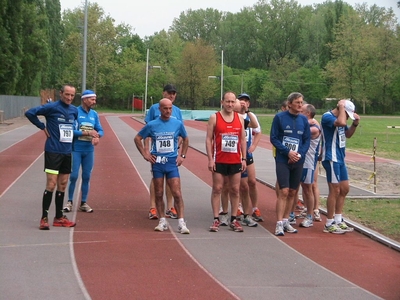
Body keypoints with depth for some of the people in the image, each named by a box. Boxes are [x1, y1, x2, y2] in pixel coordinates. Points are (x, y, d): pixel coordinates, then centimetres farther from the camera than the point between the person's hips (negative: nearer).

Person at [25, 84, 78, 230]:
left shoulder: (74, 110, 8)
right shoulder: (51, 107, -9)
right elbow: (30, 113, -11)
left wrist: (71, 136, 12)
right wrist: (43, 127, -9)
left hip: (67, 152, 6)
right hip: (53, 151, -6)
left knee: (62, 185, 10)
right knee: (51, 184, -8)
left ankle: (59, 218, 19)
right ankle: (44, 218, -1)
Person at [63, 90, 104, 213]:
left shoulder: (94, 114, 7)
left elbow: (100, 130, 8)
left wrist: (97, 136, -14)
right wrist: (87, 133, -21)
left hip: (89, 150, 5)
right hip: (76, 149, -5)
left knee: (86, 176, 9)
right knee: (74, 176, -2)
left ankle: (84, 203, 18)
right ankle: (70, 201, 12)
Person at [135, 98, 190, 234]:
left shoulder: (178, 124, 1)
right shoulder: (152, 125, -1)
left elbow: (185, 139, 17)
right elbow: (137, 138, 9)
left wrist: (182, 156, 8)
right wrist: (145, 154, 2)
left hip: (172, 162, -1)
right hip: (157, 162, 1)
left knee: (177, 193, -8)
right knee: (158, 194, 6)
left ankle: (181, 222, -4)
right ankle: (162, 221, 16)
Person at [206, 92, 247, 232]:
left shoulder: (240, 118, 8)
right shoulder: (214, 118, -2)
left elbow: (243, 139, 11)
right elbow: (209, 139, -3)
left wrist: (243, 158, 4)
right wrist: (210, 159, -10)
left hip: (235, 161, 3)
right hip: (219, 161, -3)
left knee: (235, 190, 5)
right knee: (217, 189, 0)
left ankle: (234, 220, 13)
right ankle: (216, 220, 4)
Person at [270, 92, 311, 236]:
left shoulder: (304, 120, 7)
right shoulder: (279, 117, -4)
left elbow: (307, 140, 9)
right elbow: (273, 138, -6)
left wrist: (300, 154, -8)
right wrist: (288, 152, -15)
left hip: (298, 161, 4)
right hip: (283, 160, -4)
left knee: (292, 192, 9)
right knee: (283, 191, -11)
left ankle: (286, 221, 20)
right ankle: (279, 224, -9)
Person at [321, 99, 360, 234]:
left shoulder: (339, 118, 13)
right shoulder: (327, 117, -16)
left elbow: (348, 134, 22)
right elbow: (341, 122, -35)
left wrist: (355, 123, 6)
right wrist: (342, 107, -21)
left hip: (340, 158, 10)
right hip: (331, 158, -10)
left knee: (344, 189, 12)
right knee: (335, 190, -7)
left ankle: (338, 220, 22)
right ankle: (329, 224, 2)